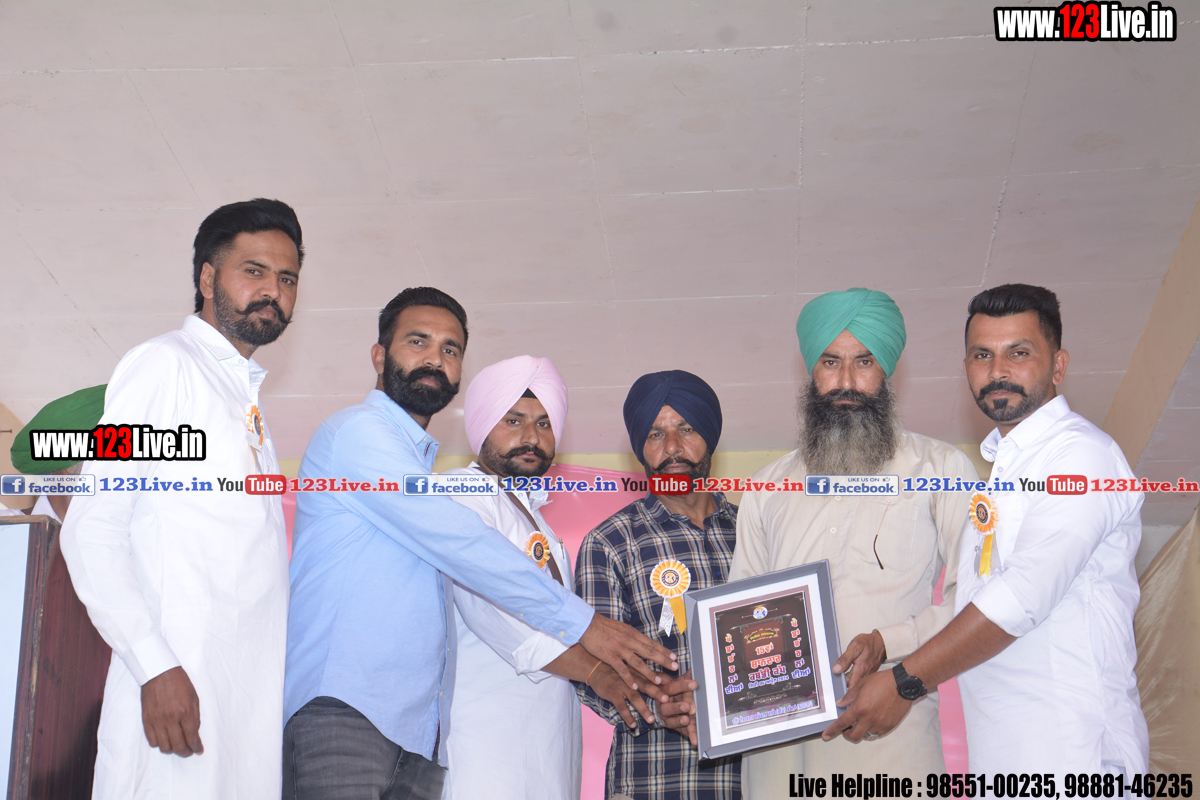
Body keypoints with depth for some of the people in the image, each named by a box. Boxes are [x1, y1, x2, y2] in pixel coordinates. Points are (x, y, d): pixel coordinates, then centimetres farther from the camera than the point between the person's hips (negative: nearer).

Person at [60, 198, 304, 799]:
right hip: (179, 682, -7)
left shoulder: (245, 395, 21)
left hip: (255, 692, 7)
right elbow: (91, 529, -11)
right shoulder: (164, 364, -3)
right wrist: (156, 666, -18)